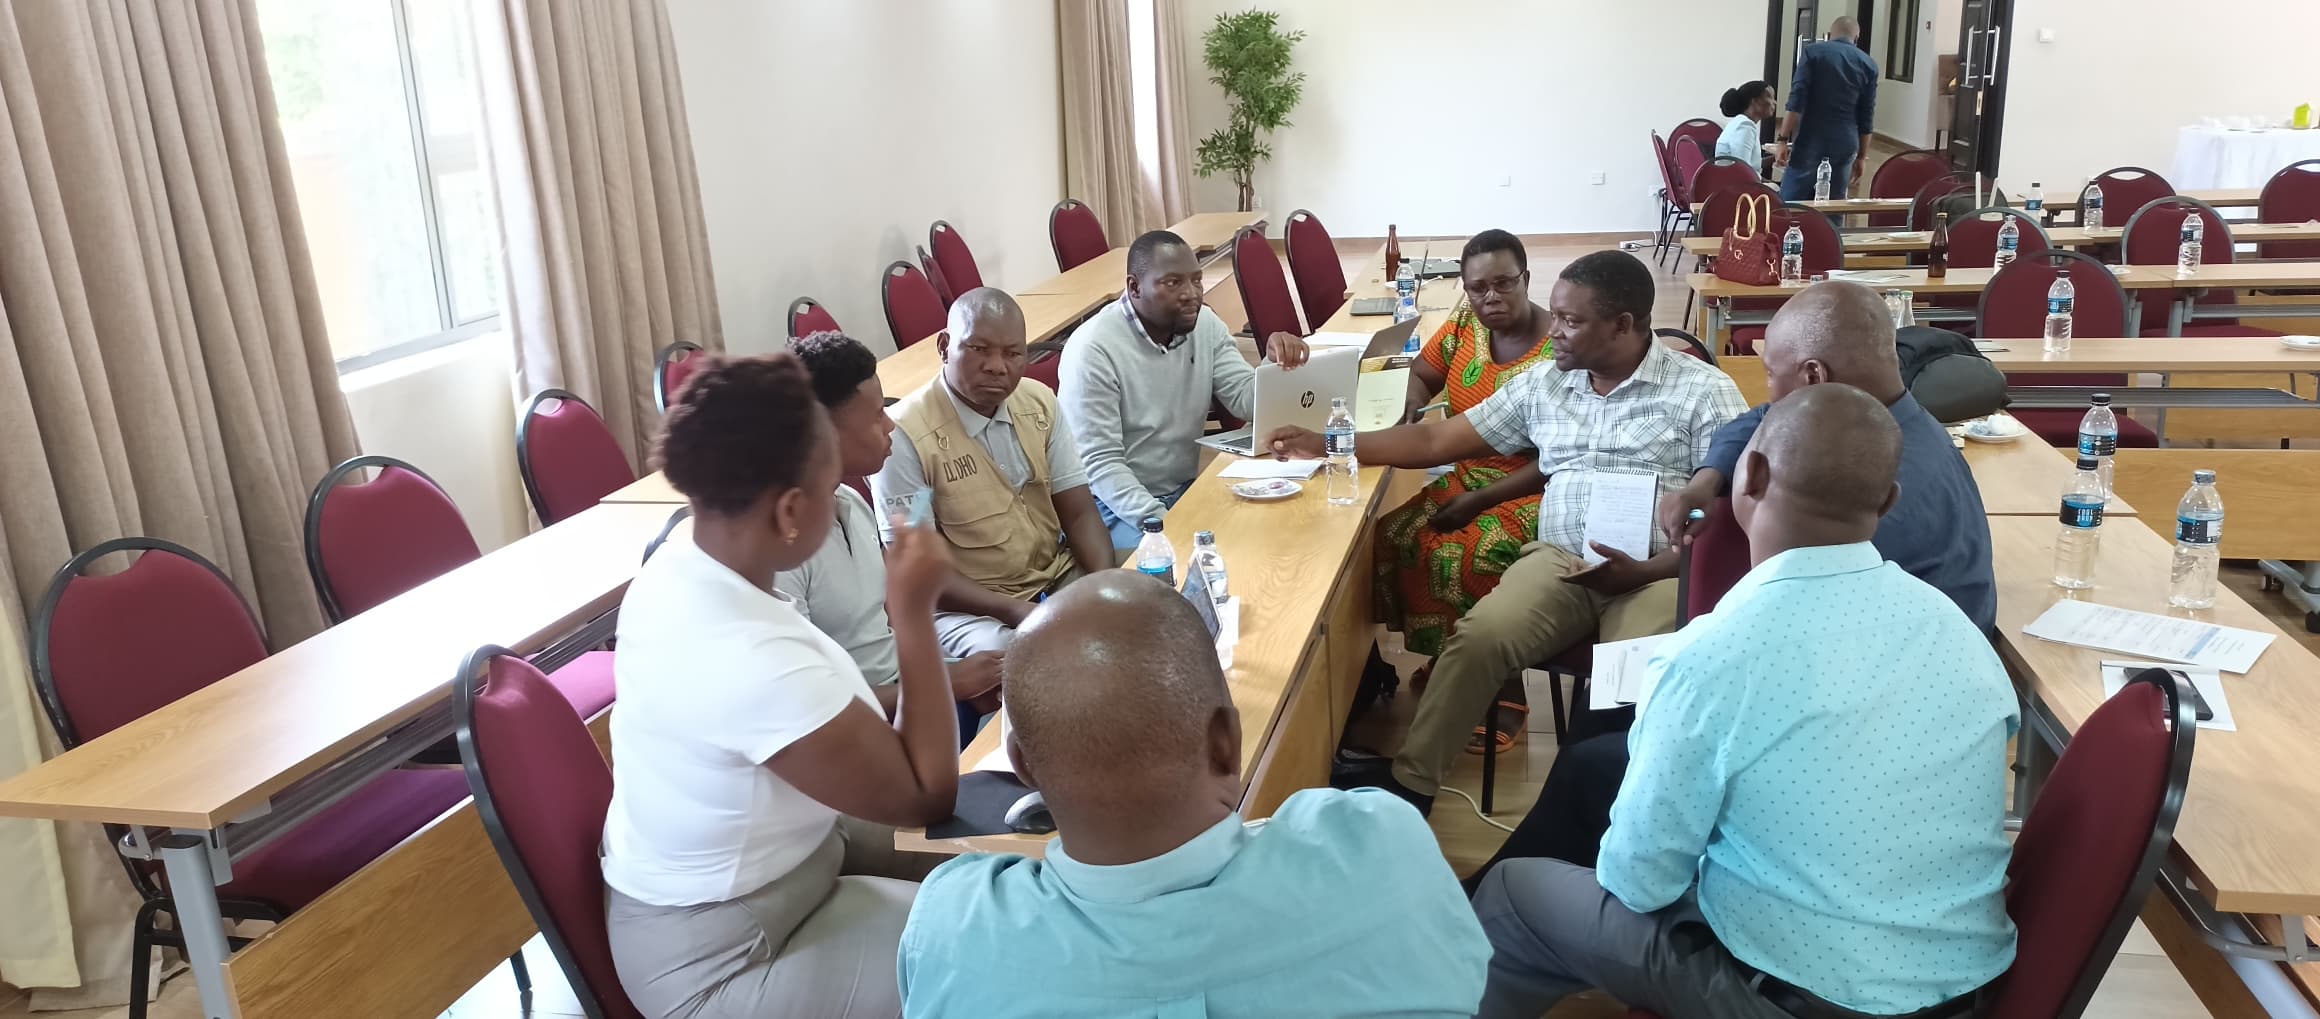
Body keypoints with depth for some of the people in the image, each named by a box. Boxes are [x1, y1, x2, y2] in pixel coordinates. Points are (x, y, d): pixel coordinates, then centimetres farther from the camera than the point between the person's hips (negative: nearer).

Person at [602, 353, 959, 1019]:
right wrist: (914, 611, -22)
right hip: (716, 960, -9)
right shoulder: (757, 665, -38)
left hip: (721, 869, 9)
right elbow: (926, 795, -24)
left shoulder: (678, 565, -9)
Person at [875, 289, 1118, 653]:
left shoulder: (1040, 402, 1)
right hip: (967, 606, -6)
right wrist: (1016, 611, -26)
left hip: (1059, 578, 6)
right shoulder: (905, 435, -18)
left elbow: (1079, 513, 3)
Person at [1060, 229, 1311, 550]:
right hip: (1116, 503, -7)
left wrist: (1278, 365, -22)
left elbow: (1247, 399, -1)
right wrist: (1160, 522, -30)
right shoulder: (1093, 348, -18)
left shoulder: (1204, 323, 2)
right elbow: (1099, 462, -20)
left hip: (1185, 489, 7)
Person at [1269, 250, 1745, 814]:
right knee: (1477, 637, -23)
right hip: (1562, 558, 3)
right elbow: (1436, 440, 16)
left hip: (1662, 571, -3)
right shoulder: (1543, 383, 14)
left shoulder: (1704, 391, 1)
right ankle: (1408, 780, -12)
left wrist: (1644, 571, -18)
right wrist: (1329, 445, 9)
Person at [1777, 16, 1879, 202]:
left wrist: (1784, 140, -9)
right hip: (1845, 145, 3)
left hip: (1811, 141, -3)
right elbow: (1866, 116, 9)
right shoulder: (1868, 65, 10)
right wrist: (1862, 156, 15)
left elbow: (1796, 101, -9)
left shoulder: (1813, 52, 1)